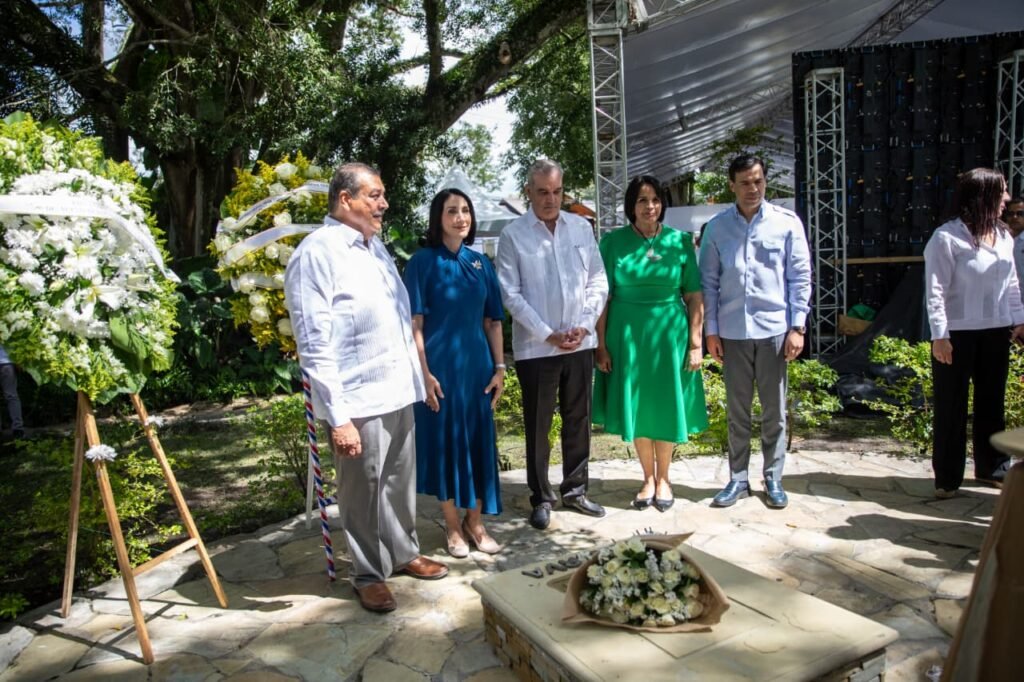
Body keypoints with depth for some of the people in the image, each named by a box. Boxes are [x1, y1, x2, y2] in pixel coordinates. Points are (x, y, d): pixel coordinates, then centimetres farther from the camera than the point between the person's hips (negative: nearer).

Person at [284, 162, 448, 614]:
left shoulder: (375, 247, 12)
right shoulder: (317, 253, -13)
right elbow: (315, 347, -17)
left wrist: (416, 377, 14)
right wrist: (338, 417, -19)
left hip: (398, 391, 7)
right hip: (359, 401, -7)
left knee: (401, 482, 18)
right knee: (364, 490, 8)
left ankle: (404, 552, 38)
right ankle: (368, 574, 27)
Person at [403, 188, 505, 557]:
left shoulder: (481, 263, 8)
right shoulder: (423, 261, -4)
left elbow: (493, 320, 10)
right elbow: (415, 323, -8)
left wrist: (499, 367, 5)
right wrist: (425, 373, -14)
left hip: (477, 365, 4)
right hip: (440, 366, -4)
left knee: (479, 441, 9)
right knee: (445, 442, 5)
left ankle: (475, 523, 25)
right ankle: (453, 526, 21)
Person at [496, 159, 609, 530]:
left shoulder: (581, 227, 5)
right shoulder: (513, 235, -4)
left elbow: (598, 281, 6)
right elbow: (511, 294, -8)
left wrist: (584, 325, -6)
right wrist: (547, 334, -12)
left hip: (580, 343, 3)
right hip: (536, 346, -3)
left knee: (578, 420, 13)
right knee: (537, 426, 7)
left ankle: (575, 490, 30)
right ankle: (541, 498, 21)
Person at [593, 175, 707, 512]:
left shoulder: (680, 241, -1)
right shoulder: (613, 242, -2)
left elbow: (695, 297, -1)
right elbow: (602, 297, -2)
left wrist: (696, 342, -5)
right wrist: (601, 344, -5)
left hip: (670, 333, 0)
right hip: (627, 334, 0)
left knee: (666, 405, 10)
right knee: (636, 406, 10)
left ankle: (663, 478, 29)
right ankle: (648, 477, 28)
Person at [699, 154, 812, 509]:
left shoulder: (787, 222, 0)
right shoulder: (717, 227, 2)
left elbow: (800, 277, 1)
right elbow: (709, 281, 4)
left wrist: (797, 326, -4)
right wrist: (711, 330, 1)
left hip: (774, 329, -1)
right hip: (733, 332, 1)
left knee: (774, 411, 9)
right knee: (737, 411, 11)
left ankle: (773, 479, 23)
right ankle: (738, 478, 22)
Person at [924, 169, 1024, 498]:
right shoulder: (947, 237, -13)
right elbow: (935, 290, -14)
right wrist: (939, 335, -17)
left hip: (996, 332, 7)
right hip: (958, 334, -6)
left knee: (992, 401, 15)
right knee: (951, 406, 2)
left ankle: (991, 467, 30)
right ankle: (947, 477, 12)